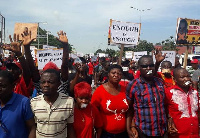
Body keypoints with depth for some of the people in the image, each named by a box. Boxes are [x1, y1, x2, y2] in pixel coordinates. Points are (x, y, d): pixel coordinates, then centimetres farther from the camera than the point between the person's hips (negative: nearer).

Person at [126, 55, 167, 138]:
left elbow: (163, 104, 14)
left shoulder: (160, 82, 3)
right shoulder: (133, 86, -10)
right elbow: (129, 109, -4)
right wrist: (129, 129, -10)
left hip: (161, 130, 4)